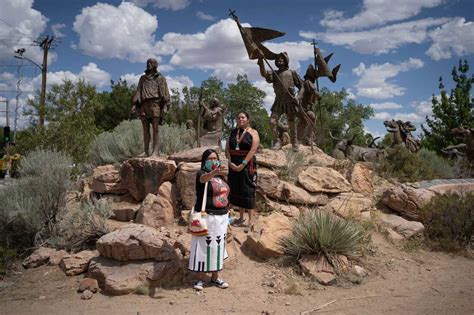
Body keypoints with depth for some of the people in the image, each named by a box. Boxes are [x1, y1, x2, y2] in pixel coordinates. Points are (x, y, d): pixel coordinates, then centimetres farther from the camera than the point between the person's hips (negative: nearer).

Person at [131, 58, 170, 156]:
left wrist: (165, 105, -10)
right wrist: (134, 104, 5)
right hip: (144, 105, 4)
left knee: (155, 128, -6)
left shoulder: (160, 78, 11)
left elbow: (164, 92, 2)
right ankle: (146, 151, 2)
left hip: (155, 104, -4)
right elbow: (138, 91, 17)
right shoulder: (142, 78, 22)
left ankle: (155, 150, -5)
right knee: (145, 129, 1)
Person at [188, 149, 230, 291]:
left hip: (221, 217, 6)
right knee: (203, 247, 0)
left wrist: (226, 215, 16)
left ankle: (215, 278, 23)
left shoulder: (220, 177, 11)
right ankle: (200, 279, 12)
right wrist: (214, 172, -57)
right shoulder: (201, 174, -10)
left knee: (218, 247, 12)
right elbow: (205, 178, -36)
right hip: (206, 217, -6)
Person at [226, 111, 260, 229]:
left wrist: (243, 164, -19)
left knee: (248, 191, -4)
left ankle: (251, 220, 2)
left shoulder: (253, 133, -2)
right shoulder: (233, 133, 13)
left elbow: (253, 150, -13)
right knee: (236, 190, 8)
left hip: (247, 164, -5)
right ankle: (241, 217, 20)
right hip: (234, 165, 5)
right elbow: (227, 149, 7)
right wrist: (230, 163, -9)